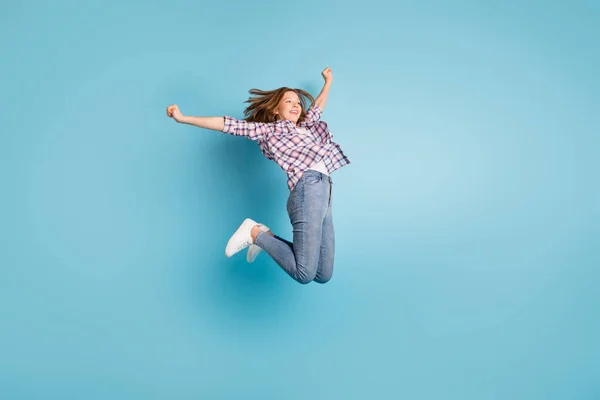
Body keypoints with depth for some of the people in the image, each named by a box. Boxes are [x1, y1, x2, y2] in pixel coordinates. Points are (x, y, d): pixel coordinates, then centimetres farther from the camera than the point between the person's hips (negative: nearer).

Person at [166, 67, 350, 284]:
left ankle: (266, 237, 17)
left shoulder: (306, 125, 28)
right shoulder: (269, 129, 9)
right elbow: (231, 125, 3)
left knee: (323, 275, 4)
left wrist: (328, 82, 57)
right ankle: (255, 233, 1)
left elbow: (317, 107, 48)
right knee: (304, 273, -18)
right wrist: (183, 118, -3)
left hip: (325, 192, 8)